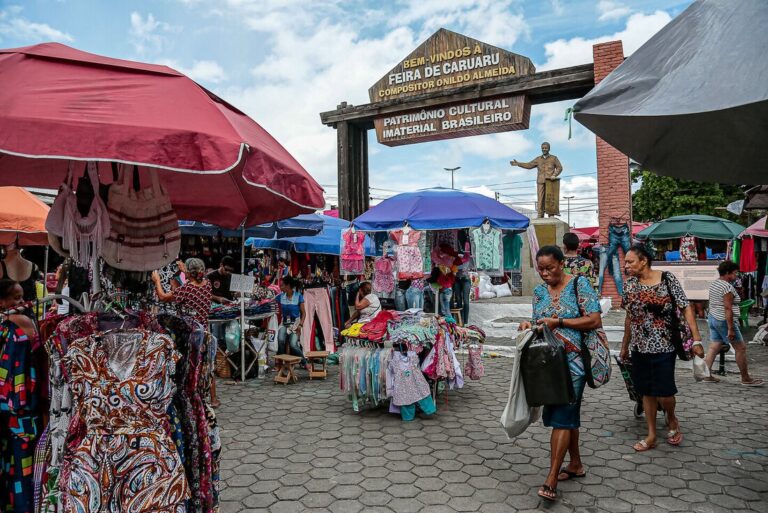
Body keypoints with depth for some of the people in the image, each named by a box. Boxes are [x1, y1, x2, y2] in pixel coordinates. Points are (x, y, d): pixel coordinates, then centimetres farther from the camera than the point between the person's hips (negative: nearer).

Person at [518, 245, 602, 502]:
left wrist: (559, 322, -18)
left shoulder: (579, 285, -8)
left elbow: (595, 320, -13)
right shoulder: (539, 292, 9)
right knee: (567, 413, 16)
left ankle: (551, 479, -3)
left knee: (561, 416, -7)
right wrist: (530, 326, -9)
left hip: (573, 361, -6)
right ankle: (575, 464, 32)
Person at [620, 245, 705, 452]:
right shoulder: (630, 284, 2)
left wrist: (696, 340, -14)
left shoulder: (668, 279, -9)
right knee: (647, 392, 11)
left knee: (664, 392, -4)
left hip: (664, 347, -4)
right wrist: (624, 347, 14)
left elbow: (686, 308, -7)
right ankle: (651, 436, 24)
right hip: (640, 348, 4)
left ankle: (671, 418, 30)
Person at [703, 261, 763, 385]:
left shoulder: (713, 284, 11)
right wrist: (731, 329, -21)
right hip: (724, 321, -9)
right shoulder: (728, 287, -17)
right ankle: (746, 379, 11)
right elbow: (728, 309, -21)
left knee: (713, 347, 10)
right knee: (741, 348, 3)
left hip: (713, 318, 9)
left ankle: (706, 375, 10)